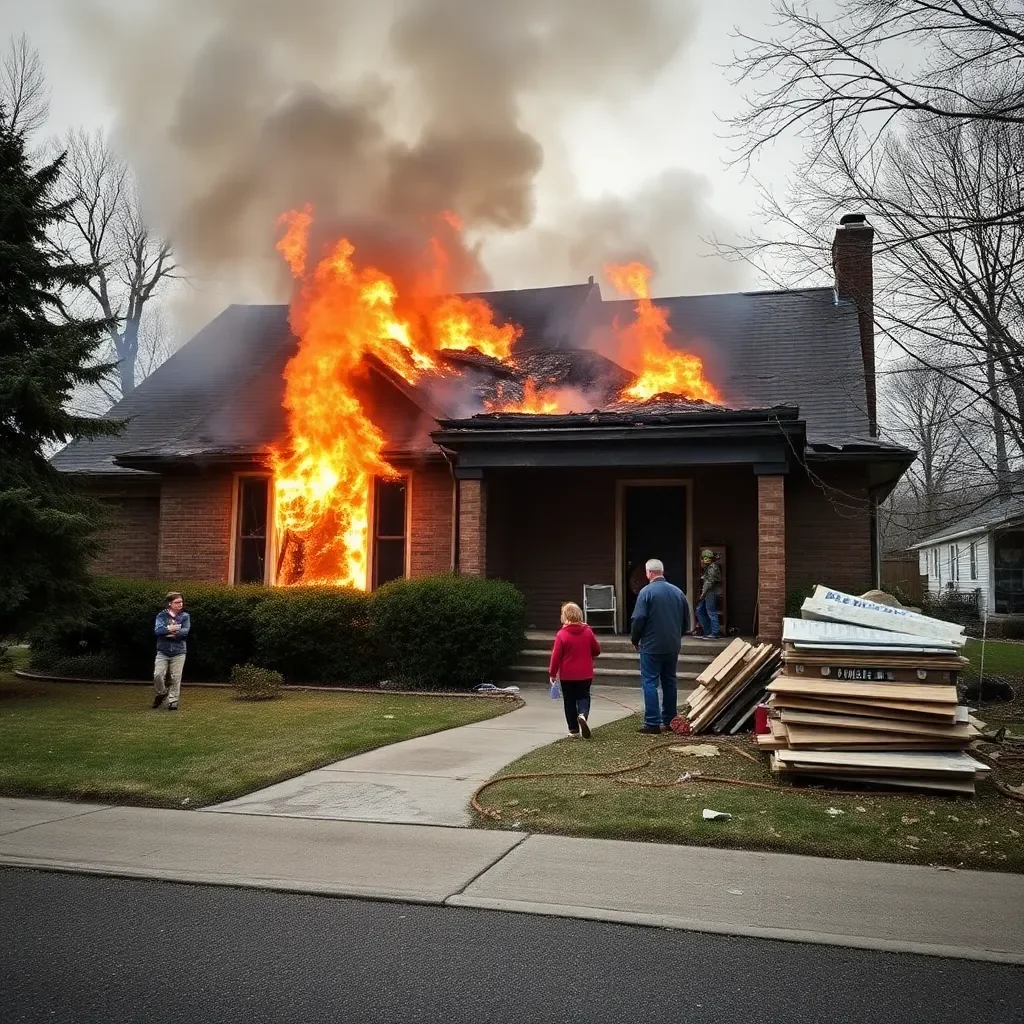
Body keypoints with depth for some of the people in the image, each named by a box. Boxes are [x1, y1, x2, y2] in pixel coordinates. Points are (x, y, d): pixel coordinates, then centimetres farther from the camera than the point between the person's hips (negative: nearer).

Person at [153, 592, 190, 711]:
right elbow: (157, 630, -13)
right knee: (158, 675, -8)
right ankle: (162, 693, 20)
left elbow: (185, 631, -12)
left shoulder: (185, 616, 3)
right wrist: (169, 628, -25)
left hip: (178, 652, 0)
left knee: (176, 678, 0)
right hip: (163, 652, 0)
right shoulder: (161, 615, 2)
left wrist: (169, 632, -14)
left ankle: (173, 701, 12)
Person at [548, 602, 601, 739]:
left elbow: (556, 655, -11)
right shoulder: (588, 631, -3)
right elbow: (597, 650, 6)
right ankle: (583, 715, -18)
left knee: (569, 701, 10)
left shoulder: (562, 634, -13)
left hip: (567, 675, -2)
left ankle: (574, 730, 10)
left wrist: (552, 673, -1)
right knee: (583, 696, 13)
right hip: (585, 674, 2)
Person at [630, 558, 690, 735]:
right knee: (670, 682, 14)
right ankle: (669, 720, 20)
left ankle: (652, 723, -5)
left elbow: (638, 619, -15)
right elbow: (686, 620, 13)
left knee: (650, 683, -2)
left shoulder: (646, 592, -12)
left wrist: (635, 640, 0)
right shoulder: (678, 592, 6)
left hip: (651, 647, -6)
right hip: (673, 646, 6)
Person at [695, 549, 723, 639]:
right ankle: (707, 631, 17)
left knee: (711, 613, -7)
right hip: (707, 593, 11)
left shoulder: (713, 567, -12)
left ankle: (714, 633, -1)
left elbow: (710, 581, -18)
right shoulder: (707, 567, 18)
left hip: (712, 593, -11)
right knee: (699, 610, 12)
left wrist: (703, 592, -16)